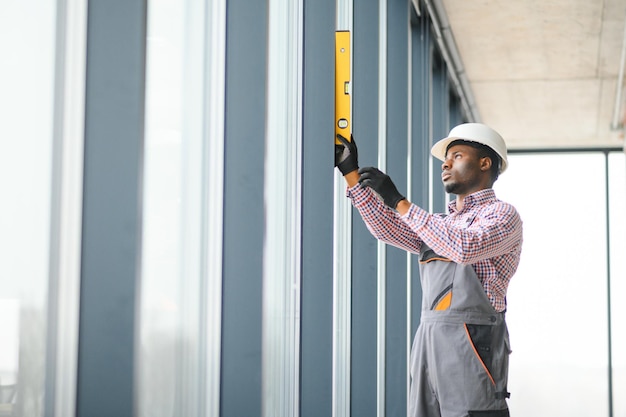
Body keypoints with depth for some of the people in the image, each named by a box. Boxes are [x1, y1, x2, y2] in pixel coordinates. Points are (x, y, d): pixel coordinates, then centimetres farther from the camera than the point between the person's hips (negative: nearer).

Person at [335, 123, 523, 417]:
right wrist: (351, 173, 8)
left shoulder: (502, 214, 1)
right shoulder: (440, 224, 25)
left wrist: (399, 202, -14)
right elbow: (388, 229, 13)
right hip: (428, 344, 7)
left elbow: (465, 248, -17)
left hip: (470, 345, -7)